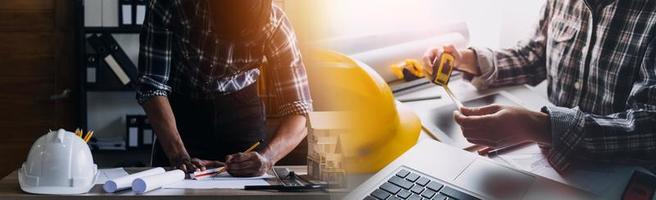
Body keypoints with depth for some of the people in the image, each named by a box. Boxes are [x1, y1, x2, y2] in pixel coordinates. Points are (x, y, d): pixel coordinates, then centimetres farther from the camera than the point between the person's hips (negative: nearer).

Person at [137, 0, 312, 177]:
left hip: (241, 109, 0)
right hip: (182, 107, 0)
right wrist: (180, 156, -37)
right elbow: (151, 85, -25)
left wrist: (266, 157, -46)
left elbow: (299, 110, -27)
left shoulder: (275, 25, -26)